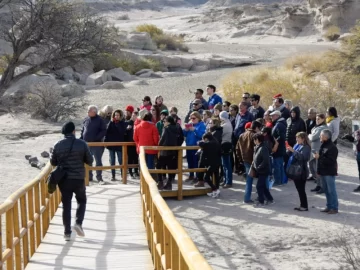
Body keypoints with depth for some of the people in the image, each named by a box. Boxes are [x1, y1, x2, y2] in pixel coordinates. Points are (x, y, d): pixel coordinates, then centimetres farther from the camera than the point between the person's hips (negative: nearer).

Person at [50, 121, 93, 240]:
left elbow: (53, 162, 5)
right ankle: (78, 223, 0)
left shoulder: (58, 145, -3)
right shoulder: (81, 144, -7)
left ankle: (67, 232, 6)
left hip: (63, 179, 1)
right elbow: (90, 161, -1)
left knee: (66, 205, 8)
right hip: (78, 179, -1)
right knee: (81, 201, 20)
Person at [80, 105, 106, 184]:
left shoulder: (100, 120, -6)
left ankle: (99, 177, 6)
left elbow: (103, 131, -9)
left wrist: (96, 138, -20)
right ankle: (89, 176, 21)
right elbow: (83, 130, 16)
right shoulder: (86, 120, 7)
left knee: (98, 161, 0)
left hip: (97, 144, -5)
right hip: (86, 144, 5)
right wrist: (81, 139, 3)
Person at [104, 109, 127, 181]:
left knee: (121, 160, 0)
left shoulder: (123, 123, -2)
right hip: (111, 144, 3)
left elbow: (123, 132, -16)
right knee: (112, 161, 8)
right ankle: (113, 176, 15)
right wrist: (106, 141, -6)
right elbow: (107, 132, 3)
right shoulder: (111, 123, 5)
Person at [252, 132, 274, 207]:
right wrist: (255, 167, 7)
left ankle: (261, 202, 7)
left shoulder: (263, 148, -21)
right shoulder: (257, 147, 7)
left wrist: (258, 168, -20)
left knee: (259, 186, -3)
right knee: (263, 186, 15)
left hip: (264, 171, -9)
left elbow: (266, 161, -25)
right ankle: (270, 199, 26)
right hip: (260, 171, 9)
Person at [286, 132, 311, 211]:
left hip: (301, 172, -8)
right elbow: (290, 155, 18)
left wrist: (293, 150, -28)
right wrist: (289, 150, -2)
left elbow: (302, 156, -26)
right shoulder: (297, 145, 13)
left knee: (301, 189, -4)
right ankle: (302, 205, 21)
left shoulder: (306, 147, -11)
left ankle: (305, 206, 2)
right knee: (299, 189, 13)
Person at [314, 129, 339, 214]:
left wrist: (319, 157, -22)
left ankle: (334, 208, 2)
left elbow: (330, 160, -23)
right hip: (323, 172, 9)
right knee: (326, 190, 14)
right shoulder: (323, 145, 13)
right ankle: (329, 206, 22)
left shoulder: (332, 147, -16)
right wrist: (319, 171, 17)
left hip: (329, 173, -9)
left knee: (331, 191, -4)